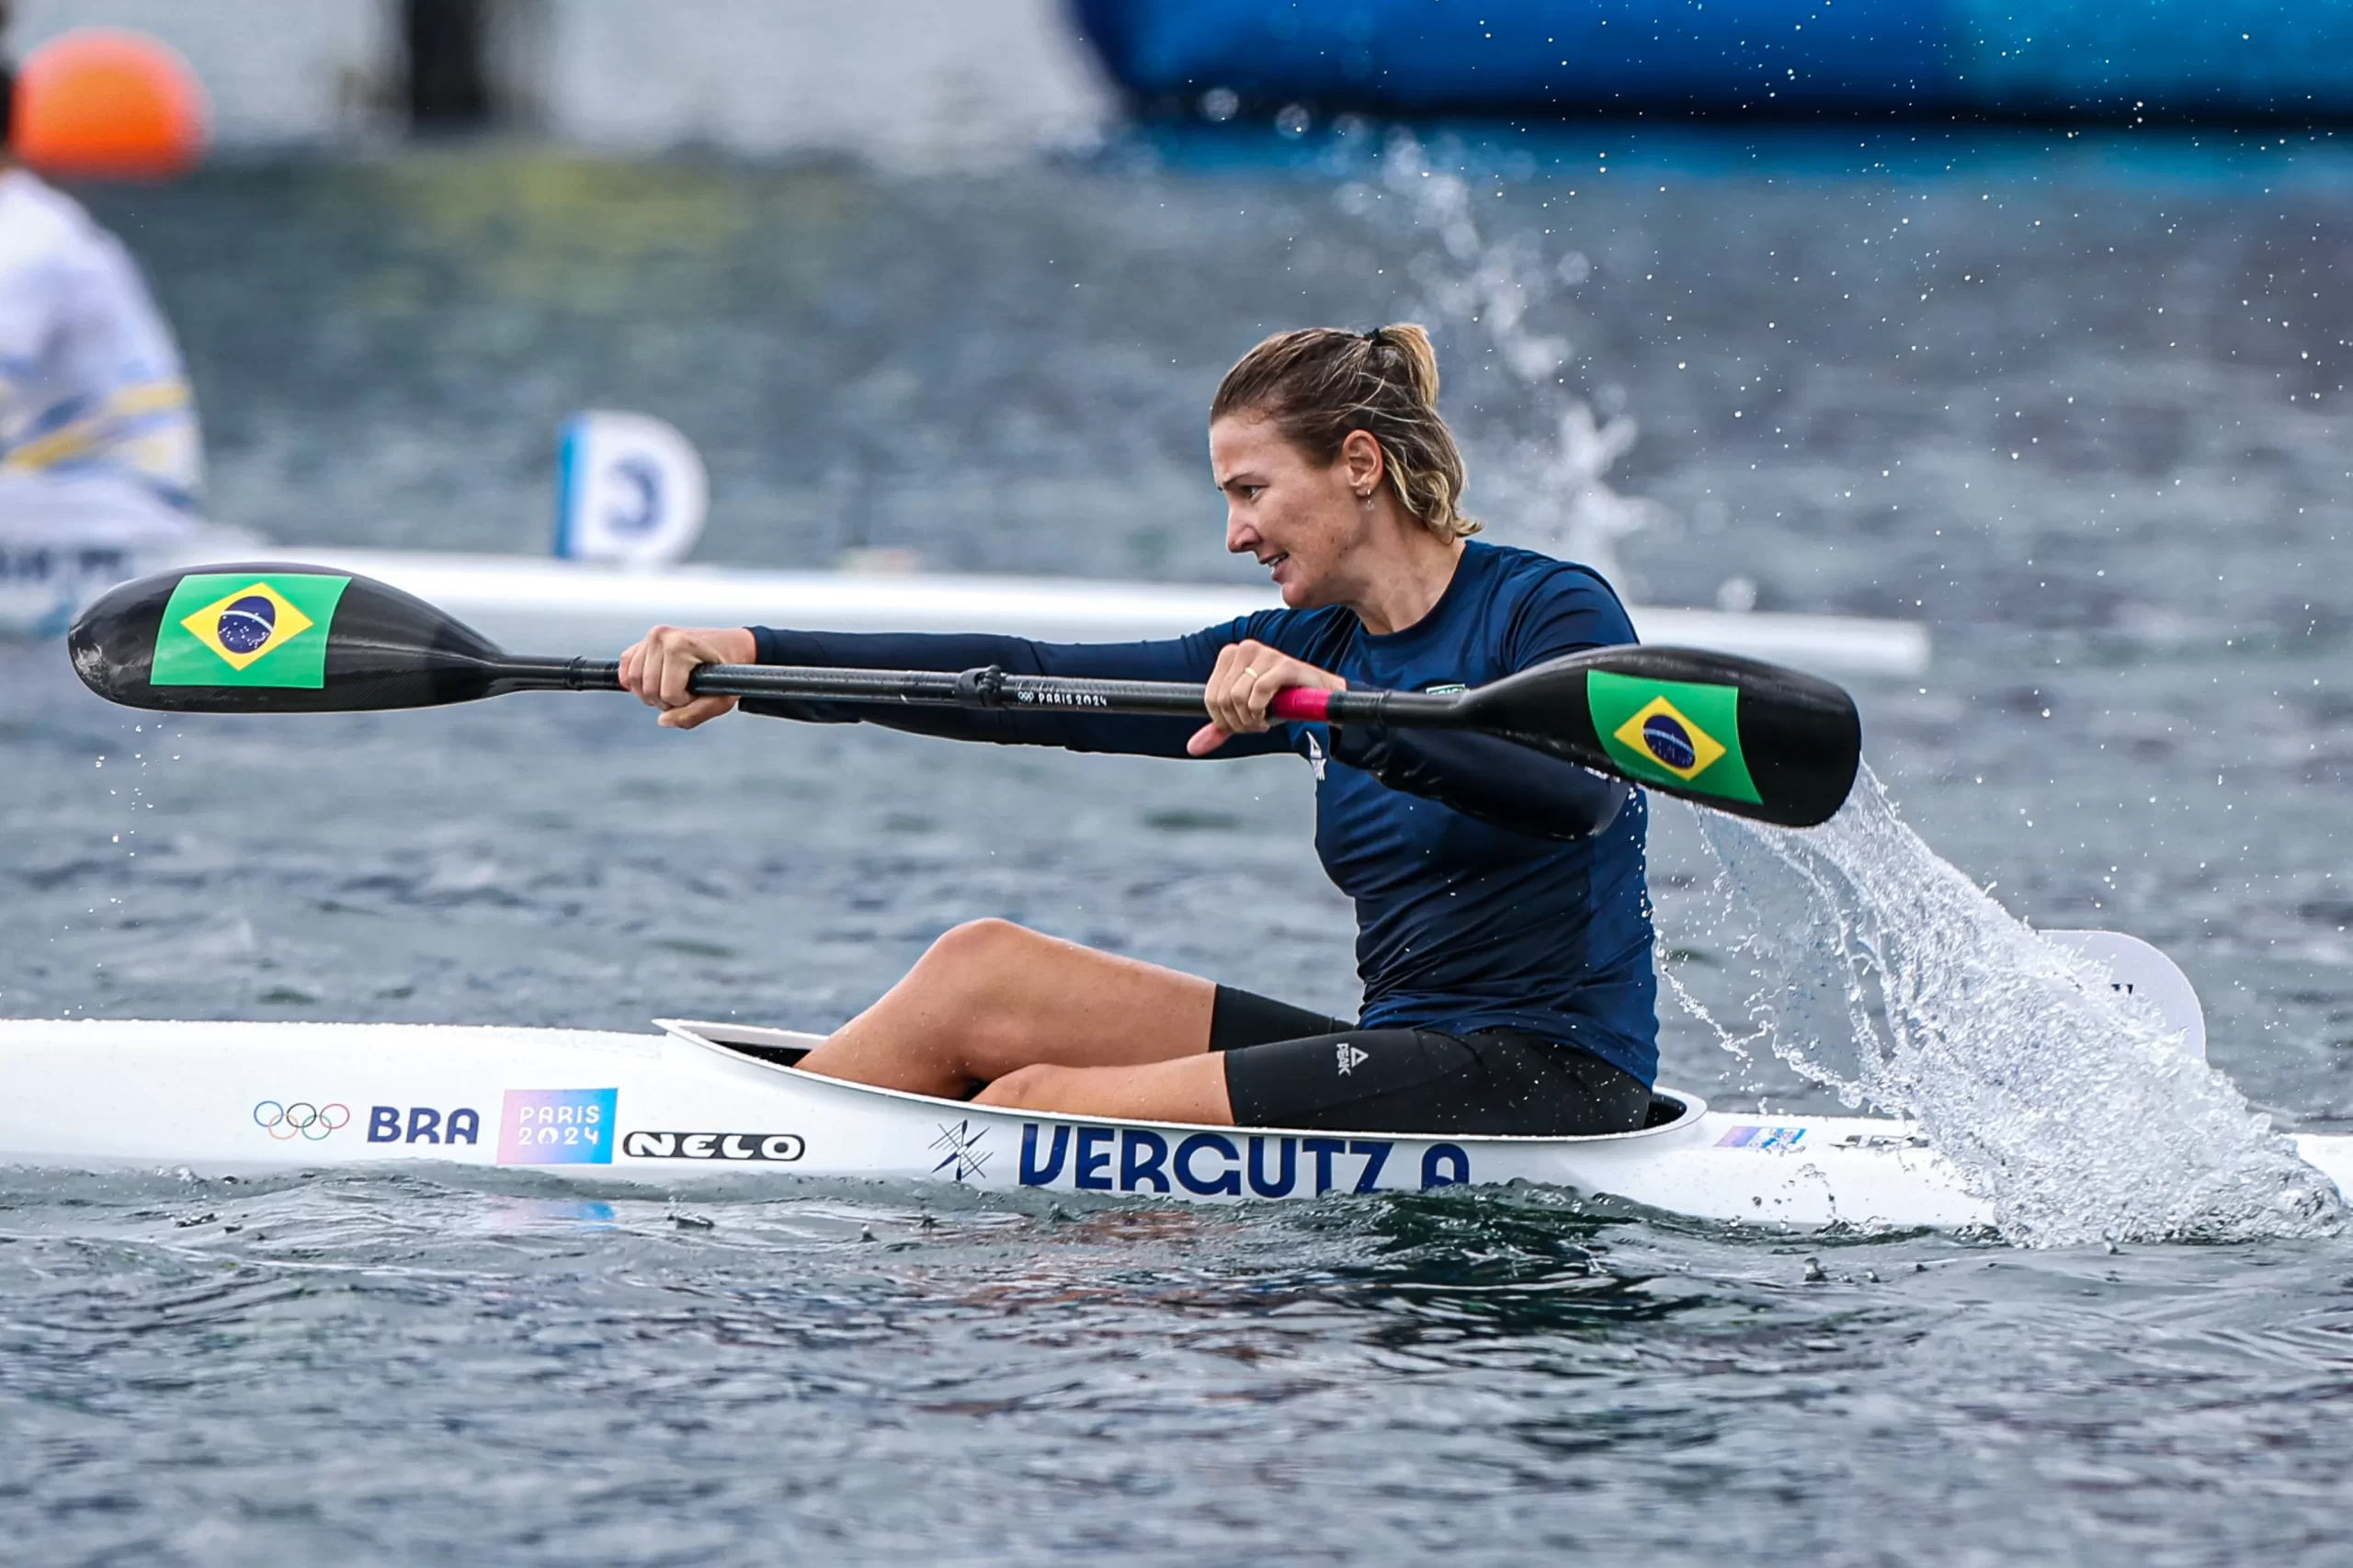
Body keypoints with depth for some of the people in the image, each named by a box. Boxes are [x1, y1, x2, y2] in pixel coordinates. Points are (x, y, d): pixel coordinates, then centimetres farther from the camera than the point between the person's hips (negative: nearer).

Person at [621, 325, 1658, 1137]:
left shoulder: (1552, 611, -8)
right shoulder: (1306, 651, 12)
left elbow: (1581, 791, -30)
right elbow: (1036, 684, 5)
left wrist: (1344, 709, -41)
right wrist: (751, 656, -4)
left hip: (1552, 1085, -8)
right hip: (1413, 1061, 8)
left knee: (1042, 1112, -14)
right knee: (981, 970, -1)